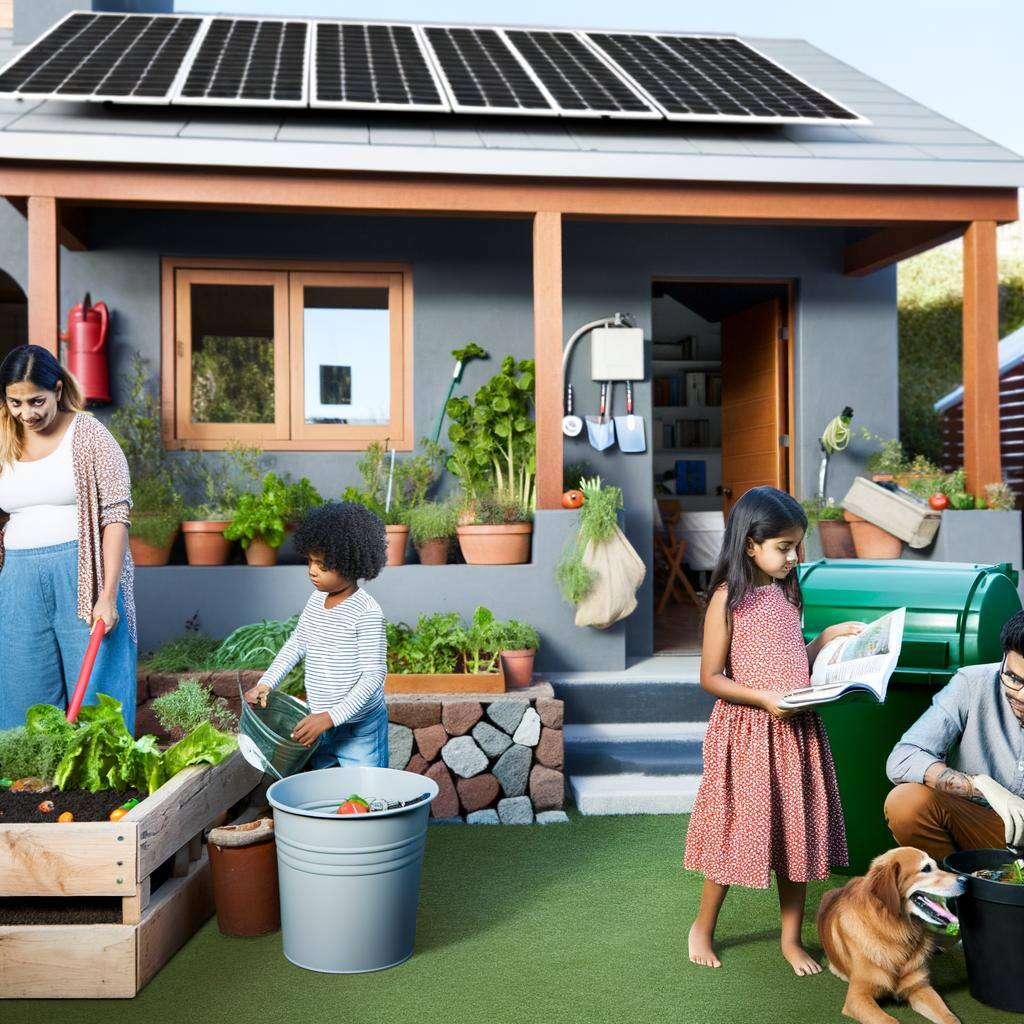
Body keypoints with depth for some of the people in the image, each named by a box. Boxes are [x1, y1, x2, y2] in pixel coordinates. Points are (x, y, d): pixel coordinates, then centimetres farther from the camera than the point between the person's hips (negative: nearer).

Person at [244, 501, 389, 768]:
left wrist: (330, 717, -26)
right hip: (320, 725, 7)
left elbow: (374, 676, -22)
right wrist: (266, 683, 5)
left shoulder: (367, 612, -21)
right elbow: (297, 643, 16)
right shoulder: (316, 599, 2)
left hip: (360, 729, -7)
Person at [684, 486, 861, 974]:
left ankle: (791, 939, 27)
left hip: (797, 732, 6)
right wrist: (763, 699, -22)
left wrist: (828, 637, 5)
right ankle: (702, 928, 27)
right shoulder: (727, 600, -12)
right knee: (738, 833, 5)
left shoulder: (788, 595, 8)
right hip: (747, 733, -6)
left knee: (797, 834, 11)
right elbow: (711, 678, -12)